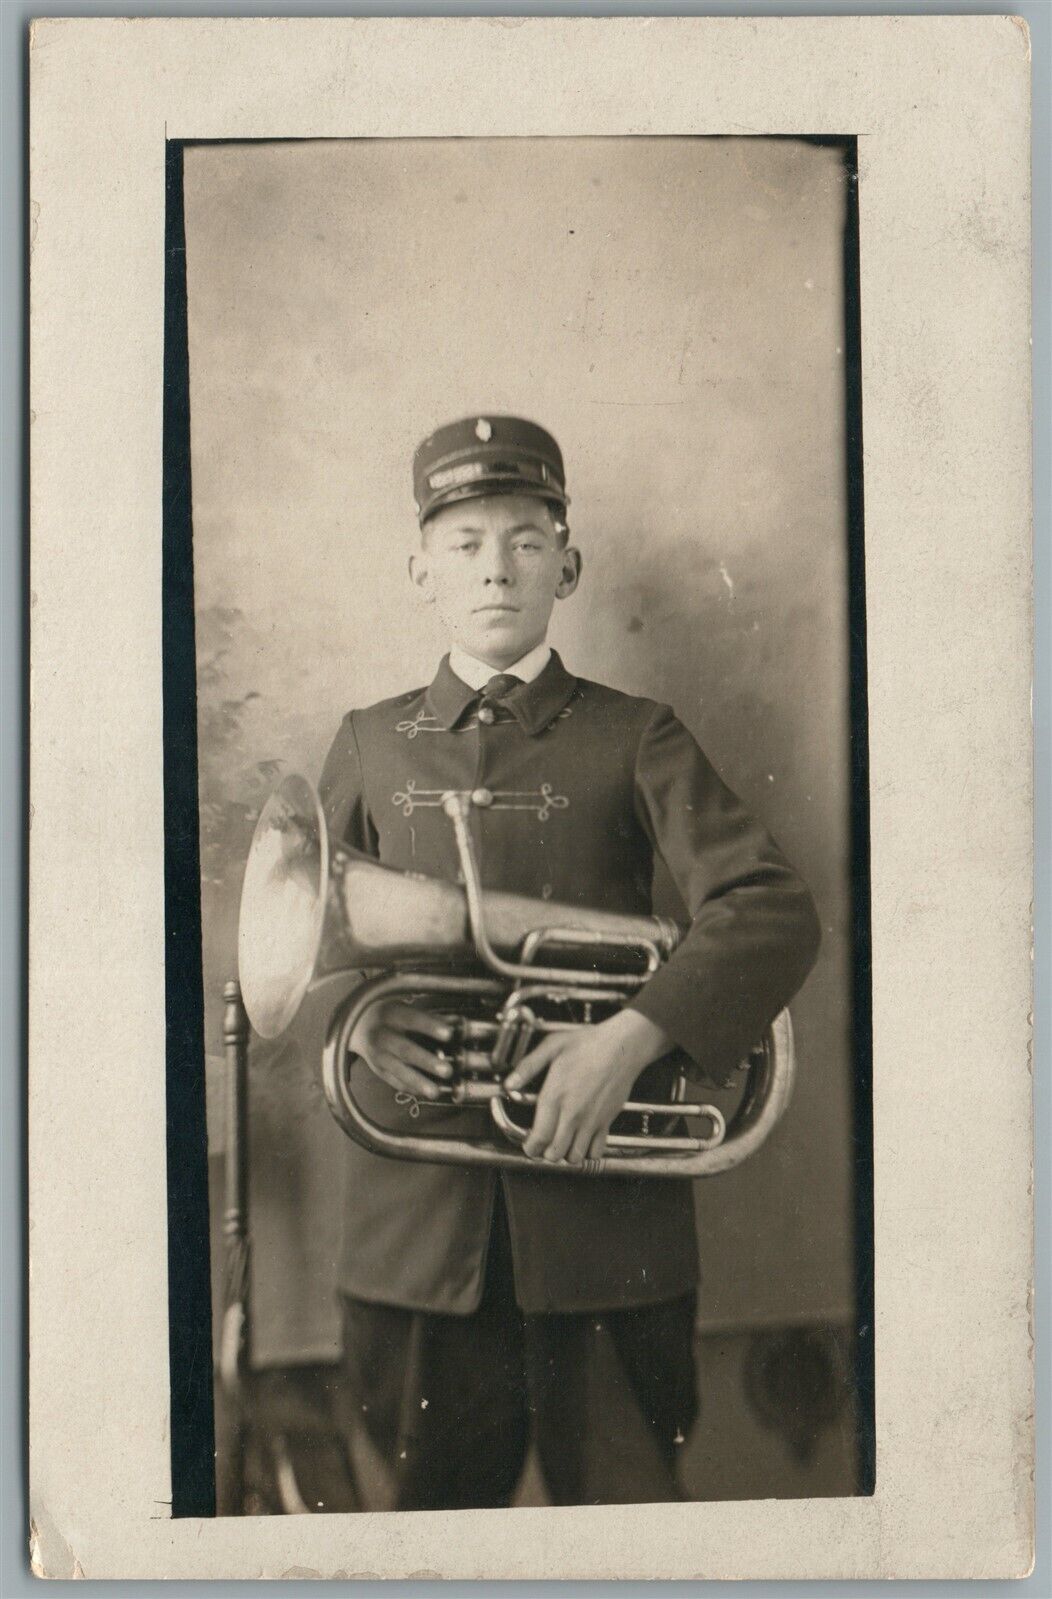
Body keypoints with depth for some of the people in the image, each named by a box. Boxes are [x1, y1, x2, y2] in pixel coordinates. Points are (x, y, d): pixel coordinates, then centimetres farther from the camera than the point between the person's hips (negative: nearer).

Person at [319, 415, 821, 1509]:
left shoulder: (635, 738, 3)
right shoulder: (371, 744, 11)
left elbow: (774, 911, -7)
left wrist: (631, 1038, -21)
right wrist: (359, 1015, -7)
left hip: (603, 1203, -1)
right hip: (419, 1211, 2)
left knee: (622, 1497, 9)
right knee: (436, 1497, 12)